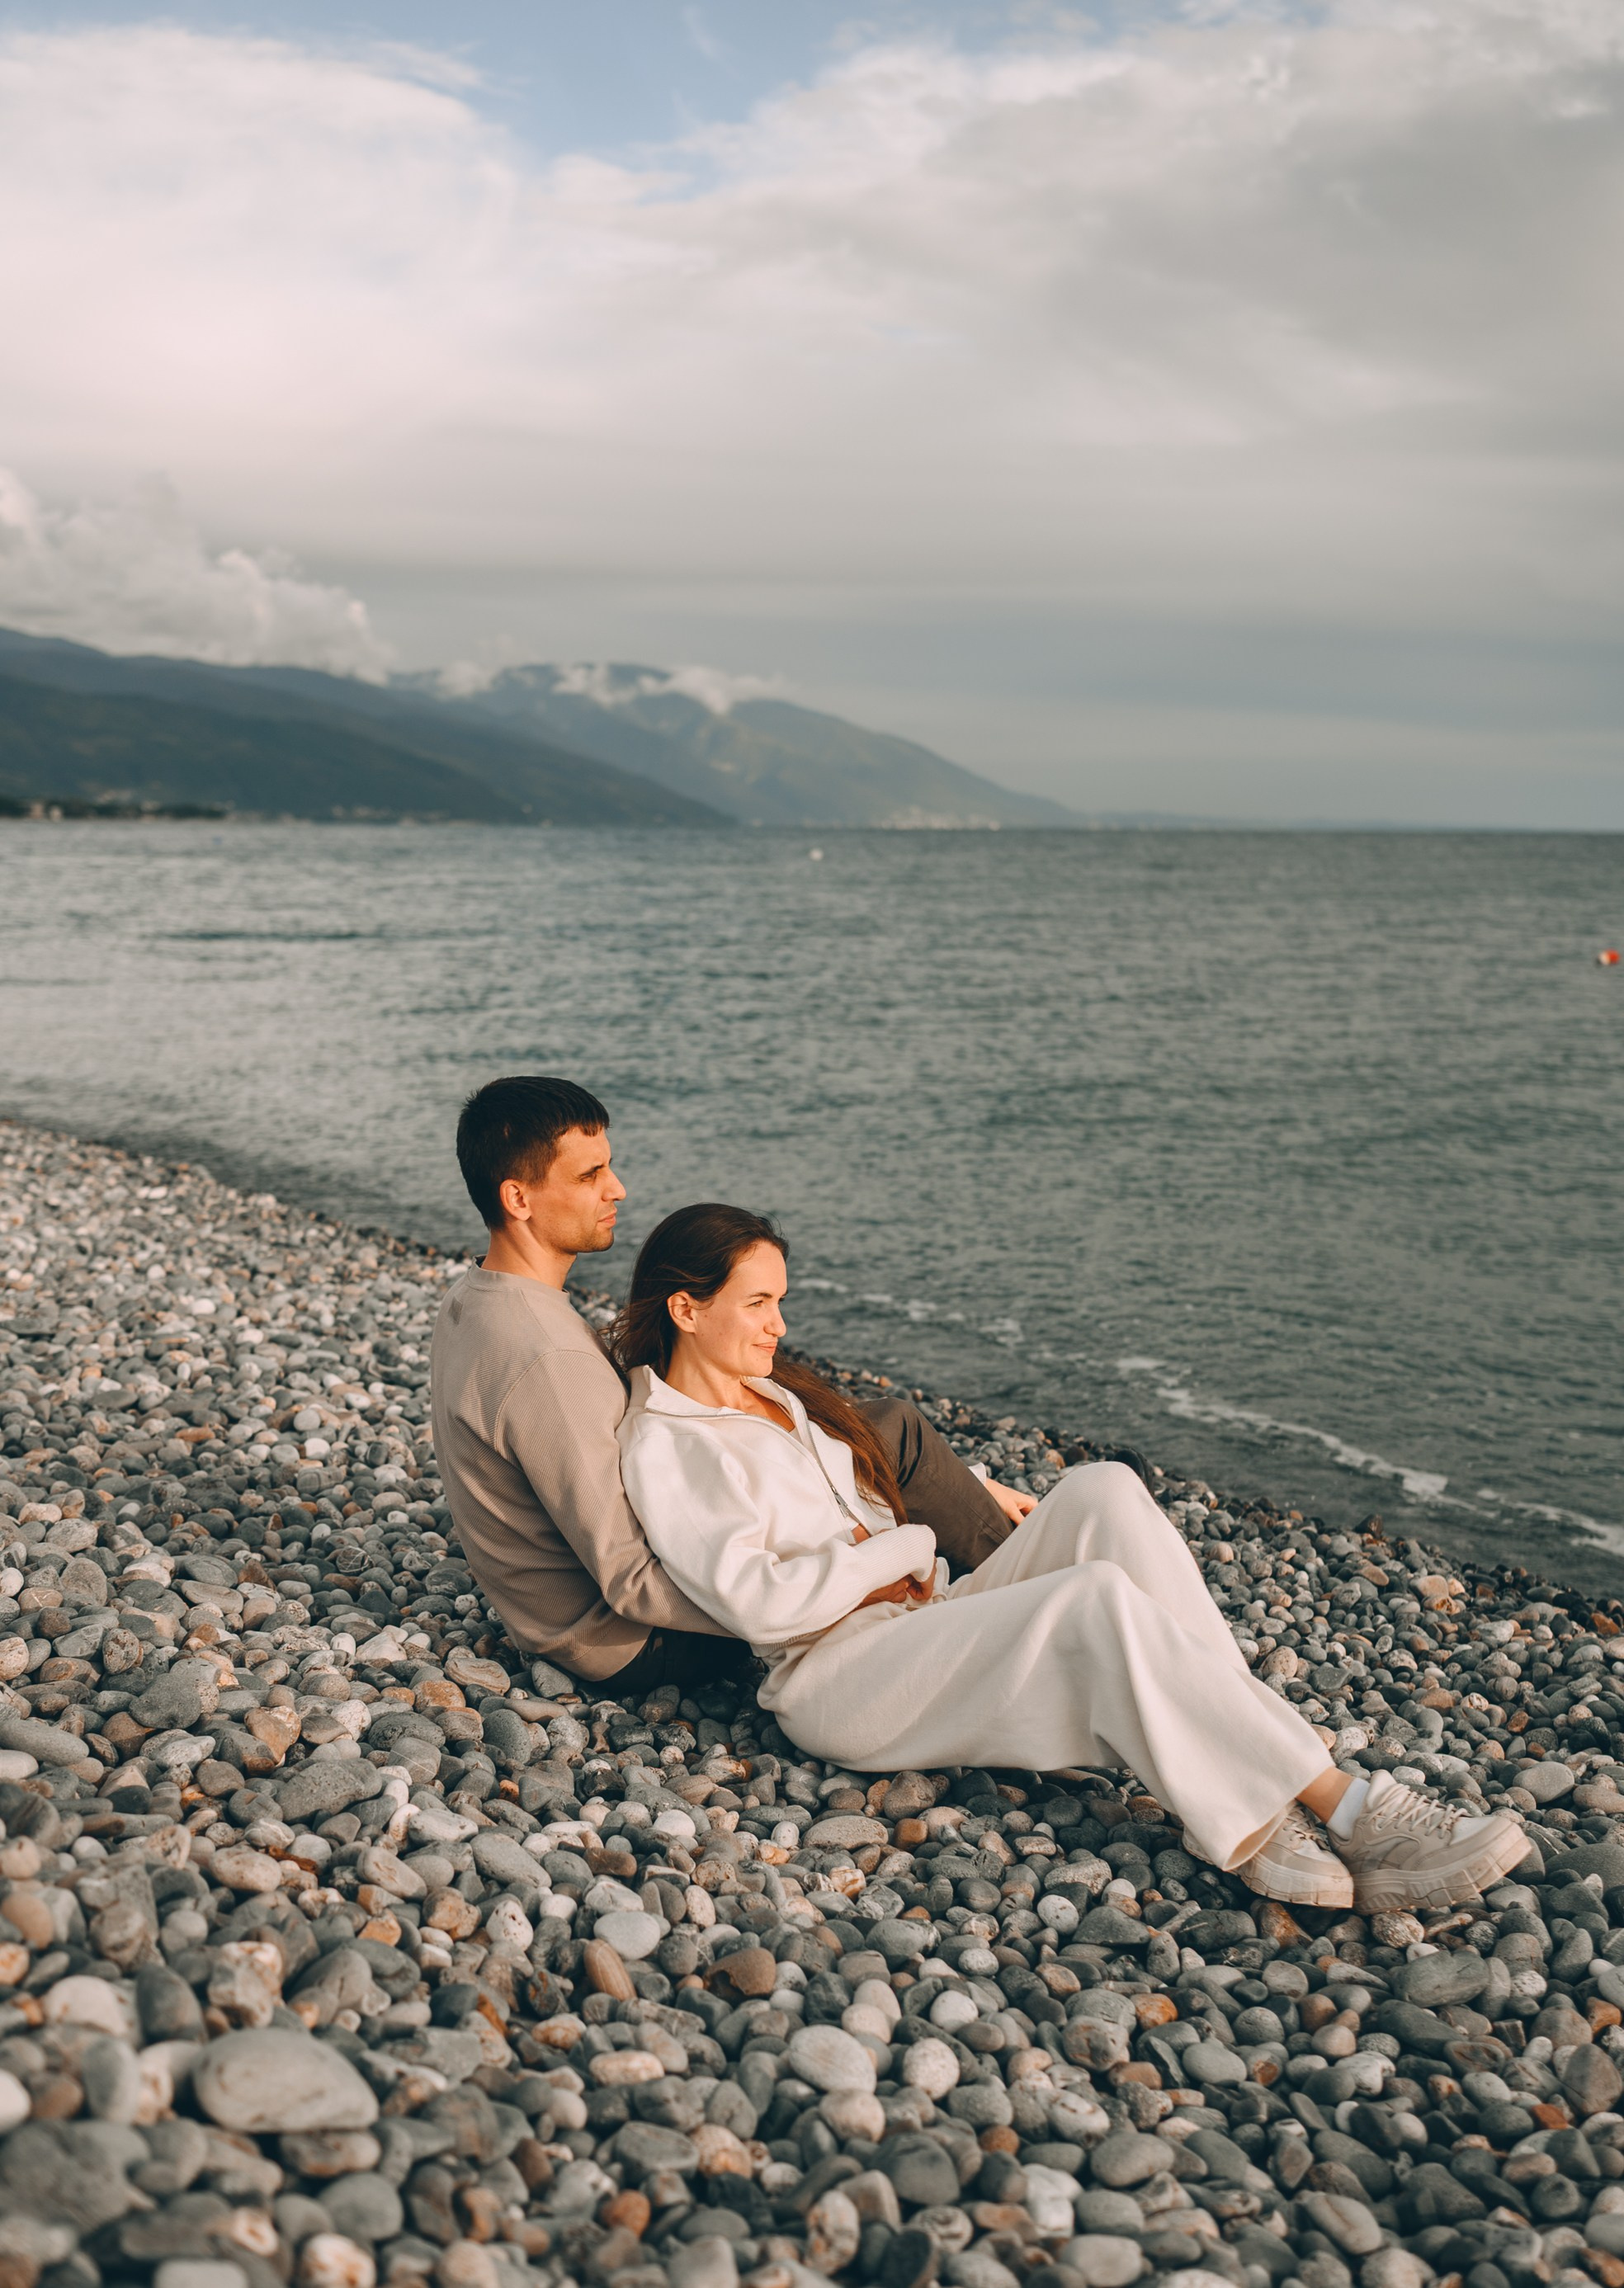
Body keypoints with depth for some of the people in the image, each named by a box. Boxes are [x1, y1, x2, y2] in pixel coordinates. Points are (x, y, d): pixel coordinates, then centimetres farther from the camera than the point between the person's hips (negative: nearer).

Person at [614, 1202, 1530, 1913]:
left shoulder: (773, 1394, 24)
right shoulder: (663, 1445, -5)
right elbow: (761, 1603, -17)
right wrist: (902, 1546, -6)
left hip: (924, 1621, 9)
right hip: (837, 1677, -9)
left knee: (1104, 1492, -19)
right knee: (1098, 1599, -32)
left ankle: (1257, 1816, -30)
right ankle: (1351, 1813, -31)